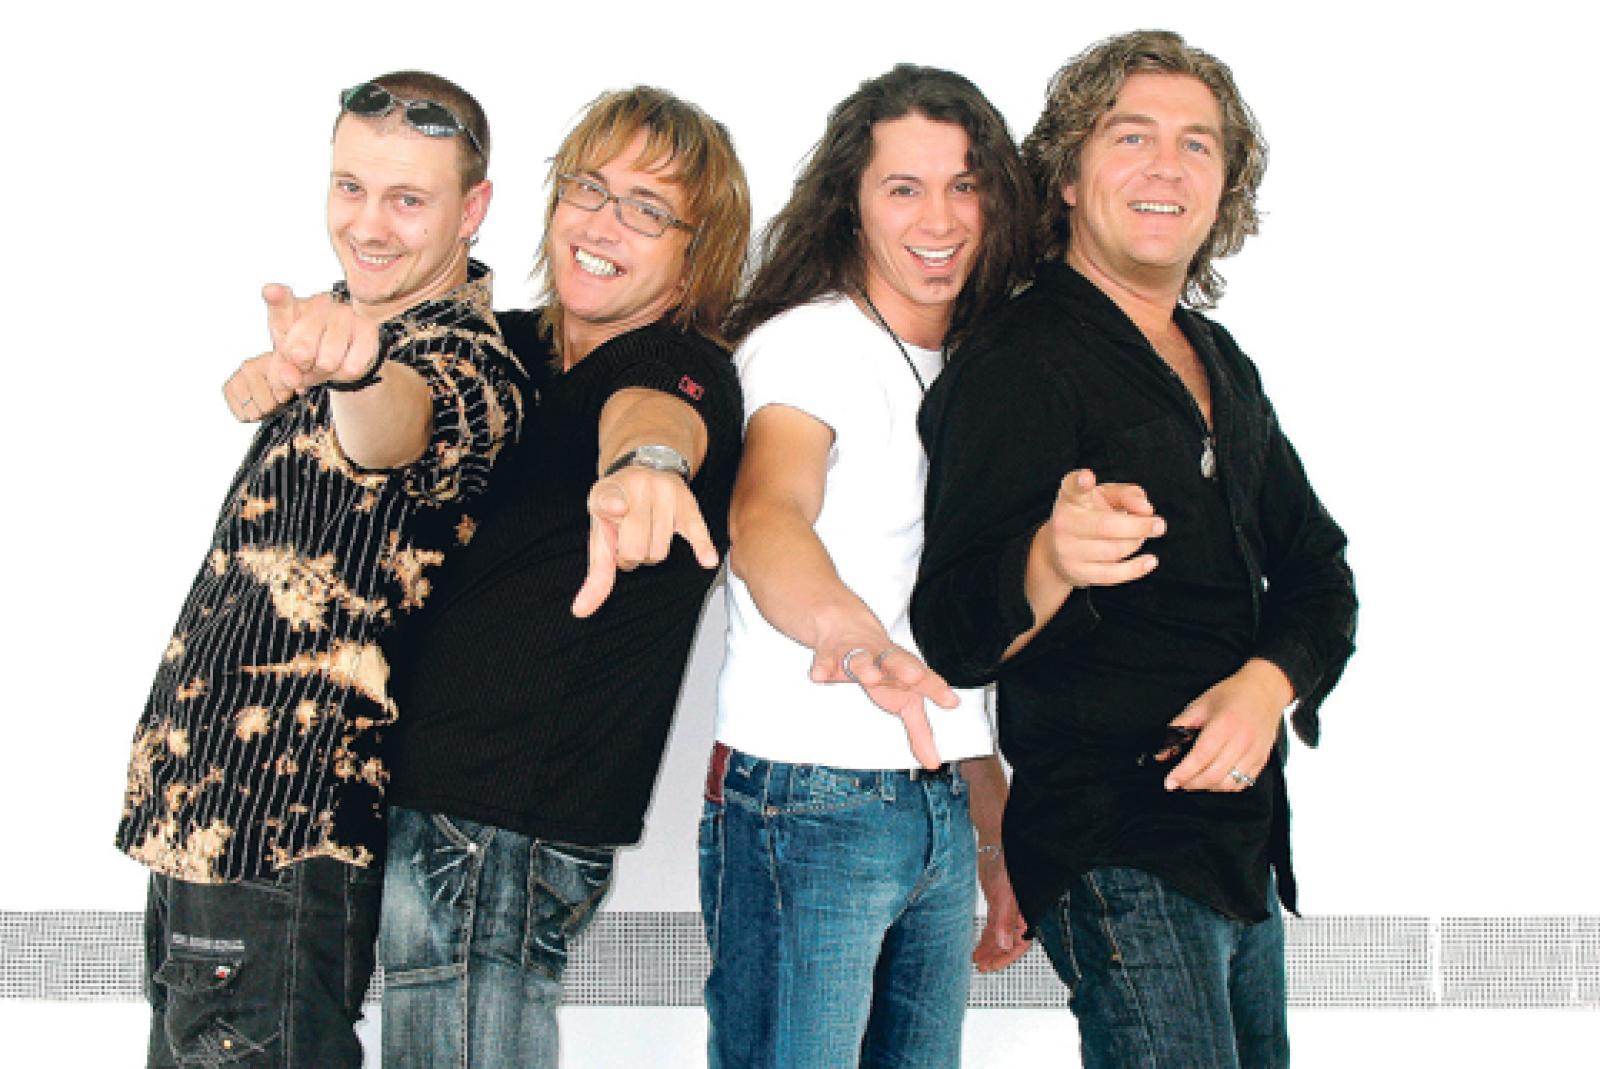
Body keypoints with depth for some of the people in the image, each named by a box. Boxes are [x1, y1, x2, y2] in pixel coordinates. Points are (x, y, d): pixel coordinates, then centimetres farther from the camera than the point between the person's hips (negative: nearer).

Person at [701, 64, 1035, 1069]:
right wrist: (843, 624, -51)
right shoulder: (807, 344, -8)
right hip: (805, 803, -7)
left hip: (940, 811, 7)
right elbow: (766, 518, -30)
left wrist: (998, 842, 18)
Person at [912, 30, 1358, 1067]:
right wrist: (1054, 558, -43)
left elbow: (1316, 569, 15)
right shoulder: (1019, 363, -12)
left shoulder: (1221, 364, 14)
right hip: (1116, 850, -8)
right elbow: (957, 636, -20)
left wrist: (1271, 680, -8)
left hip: (1245, 842, 8)